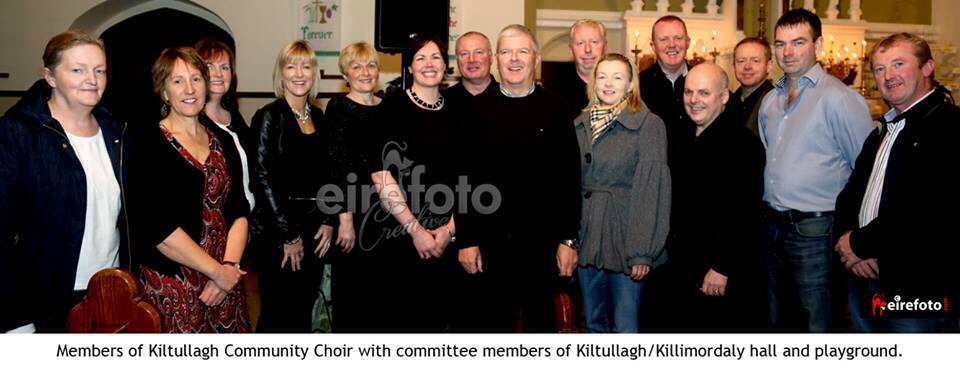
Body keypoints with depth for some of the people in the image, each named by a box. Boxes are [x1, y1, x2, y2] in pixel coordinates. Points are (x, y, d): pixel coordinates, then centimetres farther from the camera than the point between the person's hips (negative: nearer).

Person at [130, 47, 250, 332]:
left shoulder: (222, 141, 9)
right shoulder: (149, 143, -7)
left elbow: (238, 210, 5)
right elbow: (157, 227, -15)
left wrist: (230, 265, -10)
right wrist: (218, 271, -13)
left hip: (226, 280, 5)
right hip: (172, 286, -4)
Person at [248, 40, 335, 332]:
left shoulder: (318, 116, 9)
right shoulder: (269, 117, -8)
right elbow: (262, 179, -12)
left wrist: (329, 221, 2)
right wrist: (289, 235, -12)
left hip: (314, 230, 6)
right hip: (277, 231, -5)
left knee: (304, 311, 13)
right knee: (278, 314, 2)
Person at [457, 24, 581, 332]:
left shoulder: (555, 109, 0)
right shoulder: (480, 111, 3)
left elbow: (569, 178, -2)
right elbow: (465, 178, 1)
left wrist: (568, 239, -5)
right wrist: (466, 240, -3)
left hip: (542, 241, 0)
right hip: (490, 241, 1)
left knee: (541, 319, 14)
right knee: (489, 321, 11)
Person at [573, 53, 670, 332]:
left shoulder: (649, 124, -6)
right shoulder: (580, 125, 9)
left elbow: (652, 188, -10)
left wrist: (643, 251, -15)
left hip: (626, 237, -5)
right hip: (588, 237, 5)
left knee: (626, 327, 0)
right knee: (594, 324, 15)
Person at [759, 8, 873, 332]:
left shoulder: (838, 98, -12)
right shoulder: (770, 101, 10)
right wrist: (769, 213, 14)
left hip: (814, 231, -7)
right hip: (772, 228, 7)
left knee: (817, 324, 3)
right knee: (779, 320, 18)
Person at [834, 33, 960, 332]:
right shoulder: (882, 133, 17)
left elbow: (935, 209, -24)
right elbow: (850, 193, 15)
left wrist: (861, 243, -14)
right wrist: (847, 238, -5)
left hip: (918, 288, -8)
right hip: (865, 281, 8)